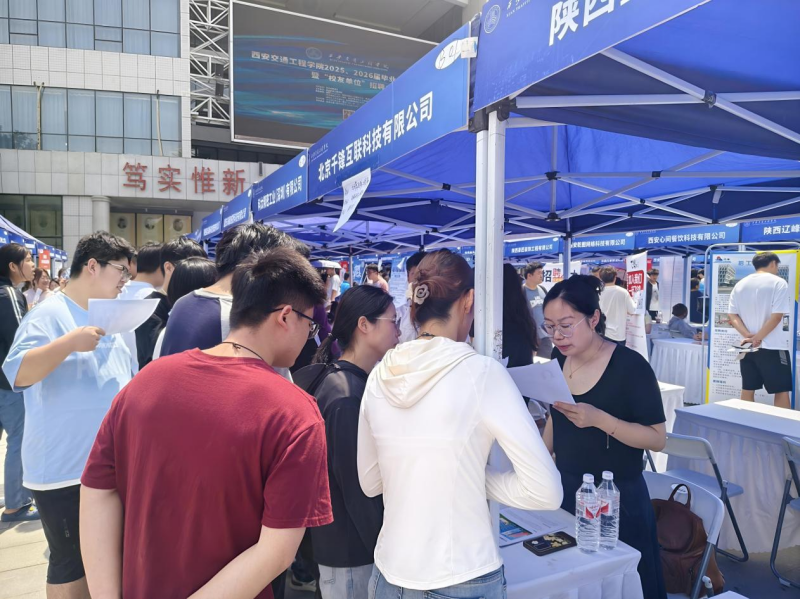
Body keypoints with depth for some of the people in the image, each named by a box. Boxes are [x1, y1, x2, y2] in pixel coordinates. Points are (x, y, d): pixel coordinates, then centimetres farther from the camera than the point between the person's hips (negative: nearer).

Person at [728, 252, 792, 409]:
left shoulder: (740, 284, 9)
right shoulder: (778, 283, -6)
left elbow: (732, 315, 2)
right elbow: (777, 316, -16)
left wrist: (748, 335, -7)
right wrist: (758, 337, -13)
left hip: (747, 347, 6)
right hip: (772, 347, -5)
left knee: (748, 389, 11)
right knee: (782, 391, 2)